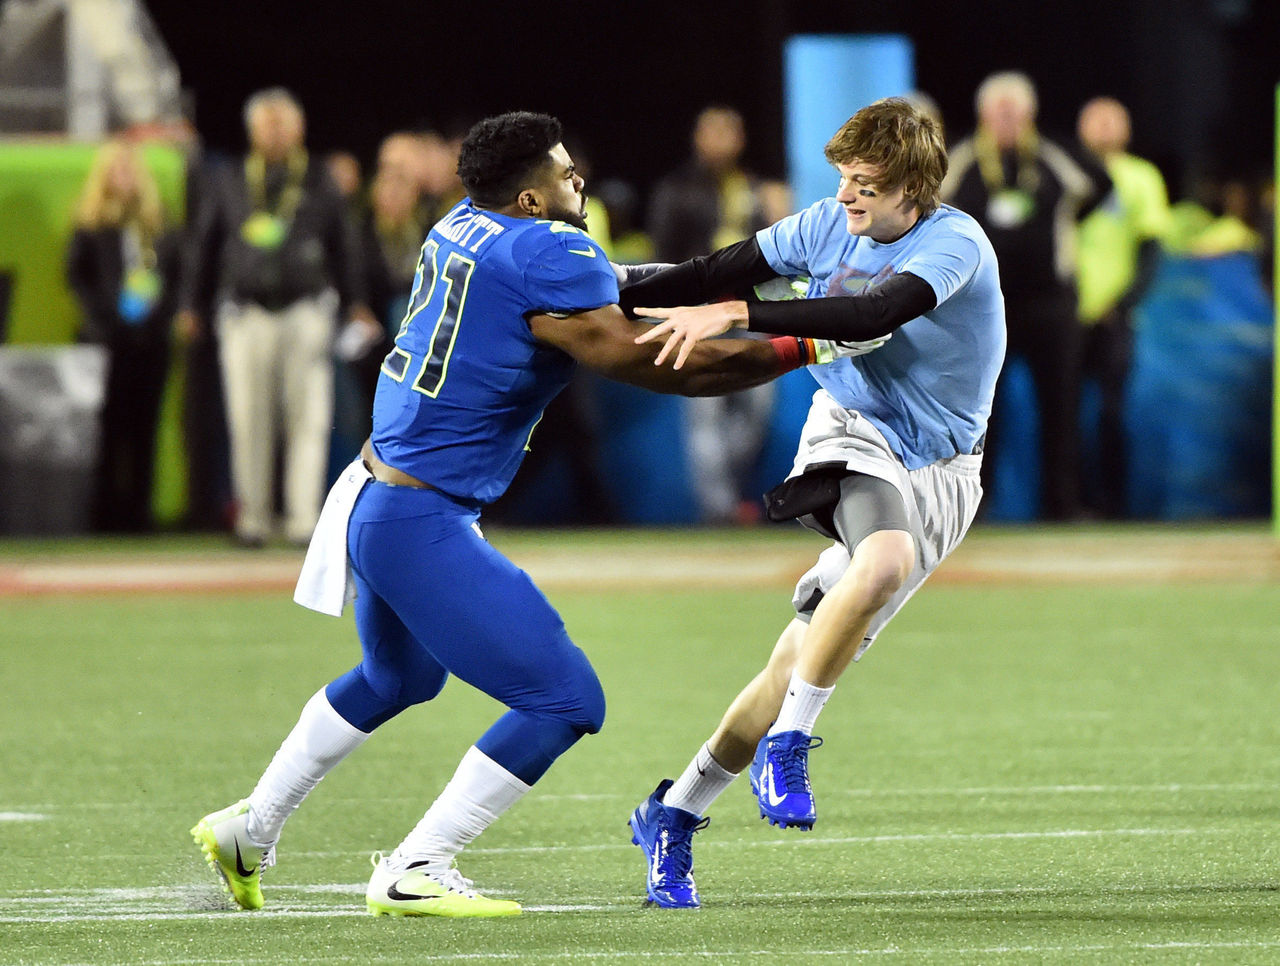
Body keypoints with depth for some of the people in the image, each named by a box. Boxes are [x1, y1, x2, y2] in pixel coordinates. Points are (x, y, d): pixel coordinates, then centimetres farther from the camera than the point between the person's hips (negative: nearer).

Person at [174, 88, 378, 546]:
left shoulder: (318, 184, 9)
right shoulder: (230, 184, 10)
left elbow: (342, 246, 14)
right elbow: (202, 245, 13)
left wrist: (355, 302, 10)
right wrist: (188, 304, 8)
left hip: (306, 314, 0)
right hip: (247, 315, 0)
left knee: (309, 420, -8)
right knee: (249, 423, -1)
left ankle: (303, 520, -8)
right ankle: (252, 519, 8)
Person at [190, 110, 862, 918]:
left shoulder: (461, 227, 9)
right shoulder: (550, 255, -17)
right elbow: (649, 363, -19)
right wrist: (806, 349, -13)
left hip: (371, 504, 10)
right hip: (421, 524, -10)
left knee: (400, 677, 34)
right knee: (566, 700, -6)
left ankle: (250, 828, 42)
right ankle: (416, 873, -6)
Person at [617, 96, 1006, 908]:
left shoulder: (956, 244, -17)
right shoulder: (831, 225, -2)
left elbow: (874, 313, -33)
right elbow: (716, 275, 3)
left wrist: (736, 315, -41)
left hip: (939, 473, -1)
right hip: (852, 438, 1)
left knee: (801, 664, -4)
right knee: (884, 561, -36)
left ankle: (673, 816, 13)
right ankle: (784, 748, -24)